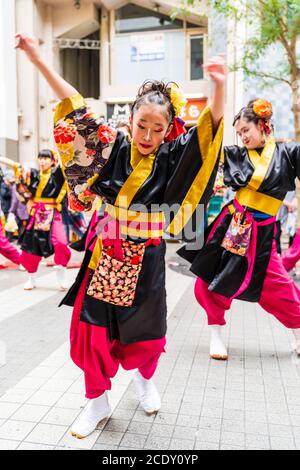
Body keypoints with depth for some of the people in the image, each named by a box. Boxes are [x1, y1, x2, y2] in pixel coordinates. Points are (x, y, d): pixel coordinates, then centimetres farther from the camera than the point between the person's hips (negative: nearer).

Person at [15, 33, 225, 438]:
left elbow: (210, 128, -12)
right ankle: (98, 400, 25)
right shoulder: (115, 149, -2)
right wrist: (38, 60, -4)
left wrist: (219, 86, -29)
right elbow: (76, 108, -2)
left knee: (144, 329, 12)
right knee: (93, 327, 4)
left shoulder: (173, 158, -3)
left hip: (146, 259, 0)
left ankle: (144, 378, 45)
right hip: (106, 254, 1)